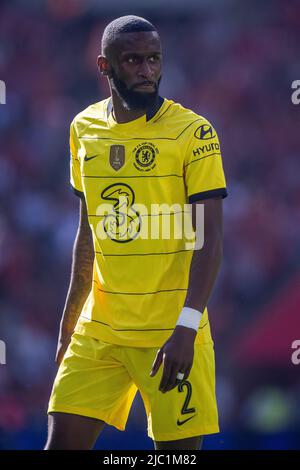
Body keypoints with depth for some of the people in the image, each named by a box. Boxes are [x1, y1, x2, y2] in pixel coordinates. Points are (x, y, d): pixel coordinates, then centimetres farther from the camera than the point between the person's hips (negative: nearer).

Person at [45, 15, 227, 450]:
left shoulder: (194, 132, -8)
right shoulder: (84, 129, 8)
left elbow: (209, 239, -11)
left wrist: (185, 328, -22)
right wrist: (68, 324, 18)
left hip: (172, 333, -4)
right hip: (97, 331, 4)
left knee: (178, 447, -3)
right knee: (62, 441, -2)